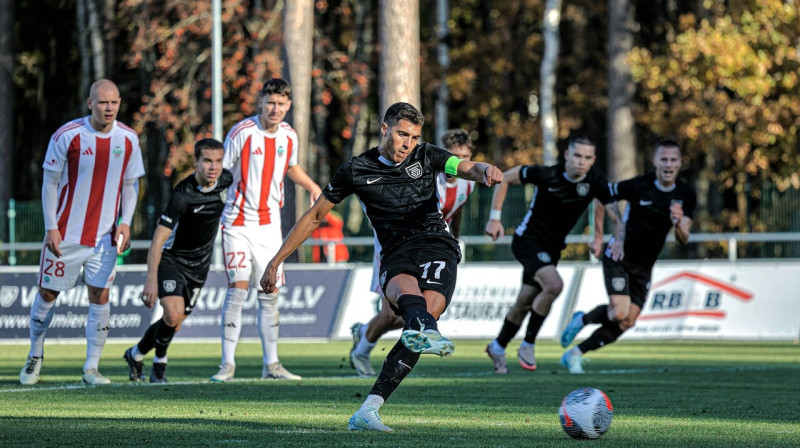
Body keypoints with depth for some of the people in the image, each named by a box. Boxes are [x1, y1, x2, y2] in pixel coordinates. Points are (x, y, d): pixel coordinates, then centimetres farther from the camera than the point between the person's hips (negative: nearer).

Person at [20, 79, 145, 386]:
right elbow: (50, 182, -4)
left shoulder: (128, 140, -1)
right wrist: (51, 227, -9)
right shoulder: (67, 136, -11)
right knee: (48, 293, 7)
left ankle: (91, 368, 3)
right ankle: (35, 356, 28)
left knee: (100, 296, -4)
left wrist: (125, 222, -4)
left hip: (105, 236, 2)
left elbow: (130, 184, 10)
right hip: (65, 234, -2)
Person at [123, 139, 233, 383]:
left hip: (200, 263, 6)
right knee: (173, 314, -24)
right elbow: (159, 237, -28)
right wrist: (151, 279, -35)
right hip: (172, 259, -6)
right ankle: (159, 362, 3)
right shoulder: (183, 195, -28)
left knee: (175, 323, 9)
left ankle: (135, 354, 33)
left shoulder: (225, 180, -11)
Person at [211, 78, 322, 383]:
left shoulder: (289, 136, 4)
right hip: (238, 224, -5)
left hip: (270, 225, 5)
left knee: (269, 294, 7)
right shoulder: (242, 132, -12)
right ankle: (227, 363, -6)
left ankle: (271, 365, 13)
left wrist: (312, 187, 9)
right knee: (238, 289, -12)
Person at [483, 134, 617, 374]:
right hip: (528, 240, -6)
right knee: (554, 284, -28)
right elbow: (504, 178, -11)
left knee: (524, 304, 15)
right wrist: (495, 217, -11)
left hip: (552, 247, 6)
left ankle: (497, 347, 39)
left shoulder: (594, 181, -13)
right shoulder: (546, 175, -23)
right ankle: (528, 344, -11)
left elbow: (613, 208, -5)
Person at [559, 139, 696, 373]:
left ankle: (575, 354, 13)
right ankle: (582, 319, 13)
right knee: (619, 313, -19)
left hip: (644, 266, 5)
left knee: (627, 322, -2)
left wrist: (678, 223, -29)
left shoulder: (686, 195, -4)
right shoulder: (638, 185, -16)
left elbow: (683, 239, -5)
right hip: (619, 257, -5)